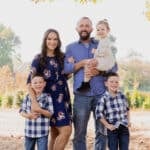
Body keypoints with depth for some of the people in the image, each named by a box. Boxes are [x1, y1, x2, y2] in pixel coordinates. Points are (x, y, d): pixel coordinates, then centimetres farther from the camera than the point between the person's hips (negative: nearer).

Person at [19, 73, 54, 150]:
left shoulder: (47, 97, -7)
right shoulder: (28, 97, 2)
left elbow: (50, 114, -8)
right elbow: (22, 111, 5)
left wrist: (40, 111, -25)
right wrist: (28, 115, -15)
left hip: (42, 132, -3)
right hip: (29, 131, 4)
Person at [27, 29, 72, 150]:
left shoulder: (62, 57, 10)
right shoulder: (39, 59, -5)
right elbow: (30, 81, -13)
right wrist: (34, 102, -25)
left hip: (64, 97, 5)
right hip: (50, 98, -5)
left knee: (55, 133, 8)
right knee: (66, 130, -15)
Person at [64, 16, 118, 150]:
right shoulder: (71, 47, 12)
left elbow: (114, 66, 7)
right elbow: (65, 68, -1)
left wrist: (99, 71, -10)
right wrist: (82, 63, -13)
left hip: (101, 94, 1)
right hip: (81, 95, -1)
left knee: (102, 131, 5)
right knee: (79, 133, 3)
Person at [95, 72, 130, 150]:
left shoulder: (122, 95, 4)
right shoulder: (104, 98, -11)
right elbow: (99, 113, -13)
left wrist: (128, 120, 10)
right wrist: (107, 125, -13)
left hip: (124, 127, 4)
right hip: (113, 128, -4)